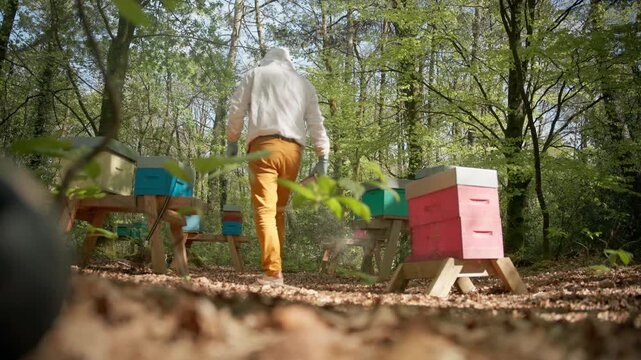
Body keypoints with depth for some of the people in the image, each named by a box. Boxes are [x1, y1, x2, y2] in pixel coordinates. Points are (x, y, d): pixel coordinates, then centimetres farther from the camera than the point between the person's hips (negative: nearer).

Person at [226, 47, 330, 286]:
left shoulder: (256, 74, 17)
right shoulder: (304, 84, 23)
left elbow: (236, 109, 10)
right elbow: (316, 122, 15)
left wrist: (232, 140, 19)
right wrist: (323, 157, 12)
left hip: (263, 145, -3)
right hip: (292, 149, 3)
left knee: (264, 210, -10)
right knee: (279, 210, 12)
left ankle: (273, 272, -19)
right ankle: (274, 267, 14)